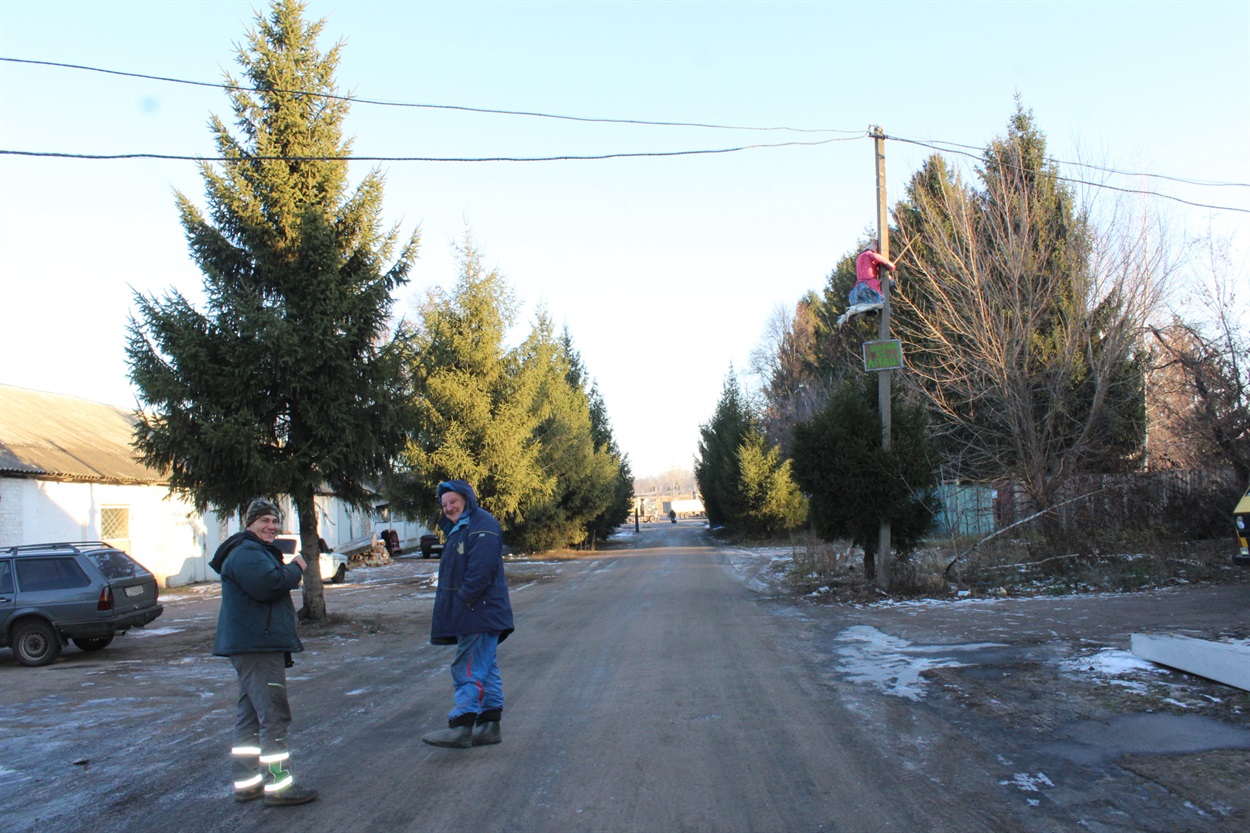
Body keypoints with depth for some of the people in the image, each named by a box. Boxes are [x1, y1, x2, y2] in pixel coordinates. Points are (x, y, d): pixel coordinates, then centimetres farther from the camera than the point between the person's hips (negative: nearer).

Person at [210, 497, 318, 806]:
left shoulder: (257, 550, 22)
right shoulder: (246, 552, -14)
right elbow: (267, 584, -28)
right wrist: (296, 569, -14)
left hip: (256, 644, 12)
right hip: (256, 645, -12)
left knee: (251, 715, 15)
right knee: (274, 715, -10)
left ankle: (247, 781, 22)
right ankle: (278, 786, -7)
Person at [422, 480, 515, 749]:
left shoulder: (482, 527, -12)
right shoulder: (457, 530, 21)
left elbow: (481, 571, -24)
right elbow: (451, 574, 24)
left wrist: (462, 601, -23)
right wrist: (445, 611, 15)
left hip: (480, 615, -11)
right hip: (468, 616, 11)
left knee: (470, 670, -12)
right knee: (485, 669, 13)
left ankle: (460, 727, -12)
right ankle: (489, 726, 19)